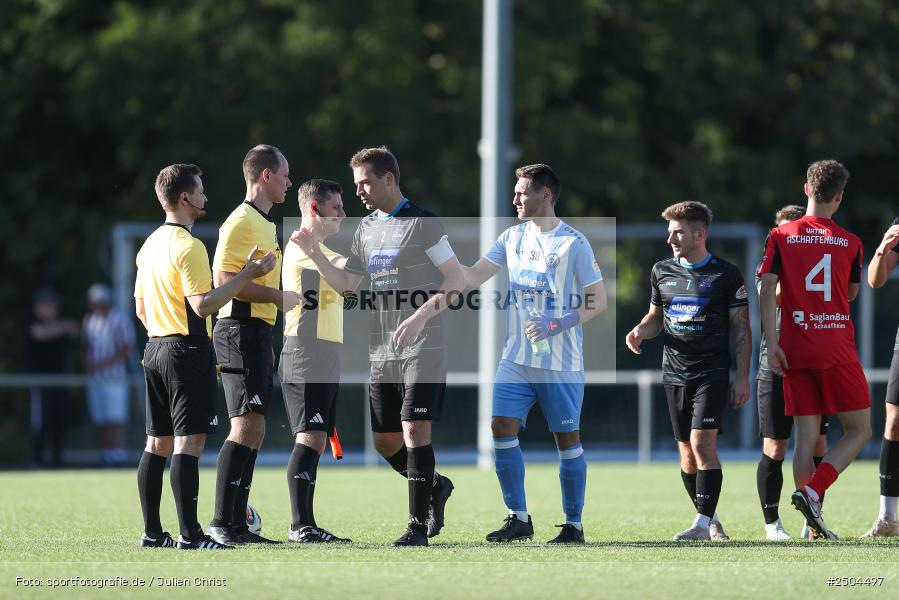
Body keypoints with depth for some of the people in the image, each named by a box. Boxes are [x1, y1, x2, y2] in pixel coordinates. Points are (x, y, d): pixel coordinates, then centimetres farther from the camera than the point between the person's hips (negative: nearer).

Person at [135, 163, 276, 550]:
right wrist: (246, 276, -17)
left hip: (155, 348, 9)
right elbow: (203, 305, -20)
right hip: (188, 350, -9)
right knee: (189, 442, -10)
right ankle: (190, 534, -14)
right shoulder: (188, 246, -14)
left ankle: (152, 531, 13)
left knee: (158, 442, 11)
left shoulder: (150, 245, 14)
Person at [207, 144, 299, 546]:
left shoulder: (265, 223, 20)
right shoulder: (241, 222, -11)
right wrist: (278, 296, -17)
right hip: (240, 330, -10)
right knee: (247, 426, -15)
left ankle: (237, 524, 10)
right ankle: (221, 522, -16)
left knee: (253, 431, 9)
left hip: (257, 333, 10)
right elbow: (223, 280, -20)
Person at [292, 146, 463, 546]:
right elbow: (345, 284, 18)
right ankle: (435, 487, 32)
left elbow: (456, 279, -9)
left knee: (414, 430, -14)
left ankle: (418, 524, -11)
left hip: (422, 348, -7)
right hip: (382, 352, 7)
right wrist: (314, 253, 3)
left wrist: (422, 315, -21)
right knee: (386, 442, 8)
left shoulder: (421, 223, -7)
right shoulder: (366, 229, 15)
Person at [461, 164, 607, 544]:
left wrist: (557, 324, -20)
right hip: (517, 357, 5)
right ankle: (519, 519, 2)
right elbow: (473, 278, 9)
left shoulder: (573, 242, -8)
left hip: (561, 362, -5)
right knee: (502, 428, -5)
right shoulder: (514, 237, 9)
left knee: (567, 438, 1)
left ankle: (574, 524, 9)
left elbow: (598, 301, -8)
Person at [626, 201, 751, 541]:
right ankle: (711, 519, 20)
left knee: (702, 443, -17)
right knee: (686, 450, 7)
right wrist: (641, 331, -1)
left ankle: (703, 525, -16)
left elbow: (741, 329, -1)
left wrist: (742, 377, -6)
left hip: (712, 372, -5)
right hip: (674, 373, 5)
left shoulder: (725, 275, -4)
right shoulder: (662, 271, 9)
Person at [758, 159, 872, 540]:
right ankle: (813, 491, -13)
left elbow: (766, 291, -7)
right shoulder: (850, 243, 1)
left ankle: (813, 527, 3)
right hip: (837, 350, -2)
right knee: (859, 430, 7)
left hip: (795, 351, 3)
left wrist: (771, 342, -7)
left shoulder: (781, 236, 2)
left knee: (806, 437, 6)